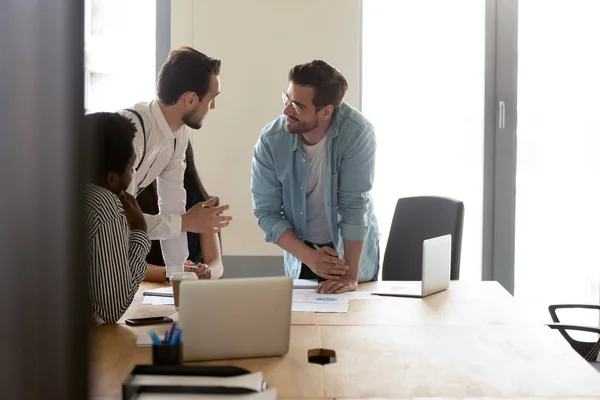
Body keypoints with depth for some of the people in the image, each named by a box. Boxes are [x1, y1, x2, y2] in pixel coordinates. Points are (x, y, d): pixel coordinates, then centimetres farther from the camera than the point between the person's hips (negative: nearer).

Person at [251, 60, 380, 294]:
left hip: (354, 248, -1)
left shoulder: (357, 132, -26)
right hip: (301, 250, 2)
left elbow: (354, 205, -25)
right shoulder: (270, 140, -19)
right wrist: (309, 256, -23)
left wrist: (351, 276, -25)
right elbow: (266, 211, -13)